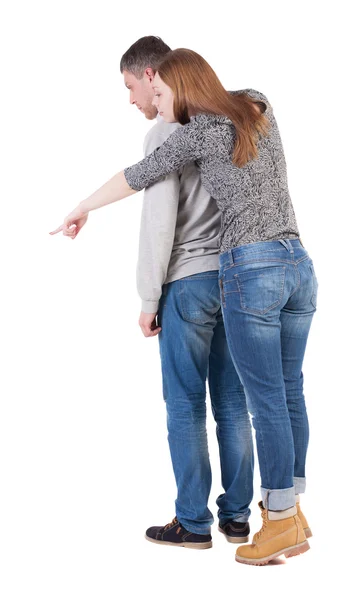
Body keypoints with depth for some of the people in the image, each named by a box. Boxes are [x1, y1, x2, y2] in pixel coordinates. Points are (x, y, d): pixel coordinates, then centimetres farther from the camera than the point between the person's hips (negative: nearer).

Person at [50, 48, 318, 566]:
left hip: (250, 270, -7)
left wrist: (82, 209, 21)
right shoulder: (259, 106, 14)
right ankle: (292, 513, 18)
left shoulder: (196, 132, -3)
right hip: (299, 265, 7)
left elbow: (136, 177, 7)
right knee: (289, 392, 11)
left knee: (267, 400, -2)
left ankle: (281, 522, 5)